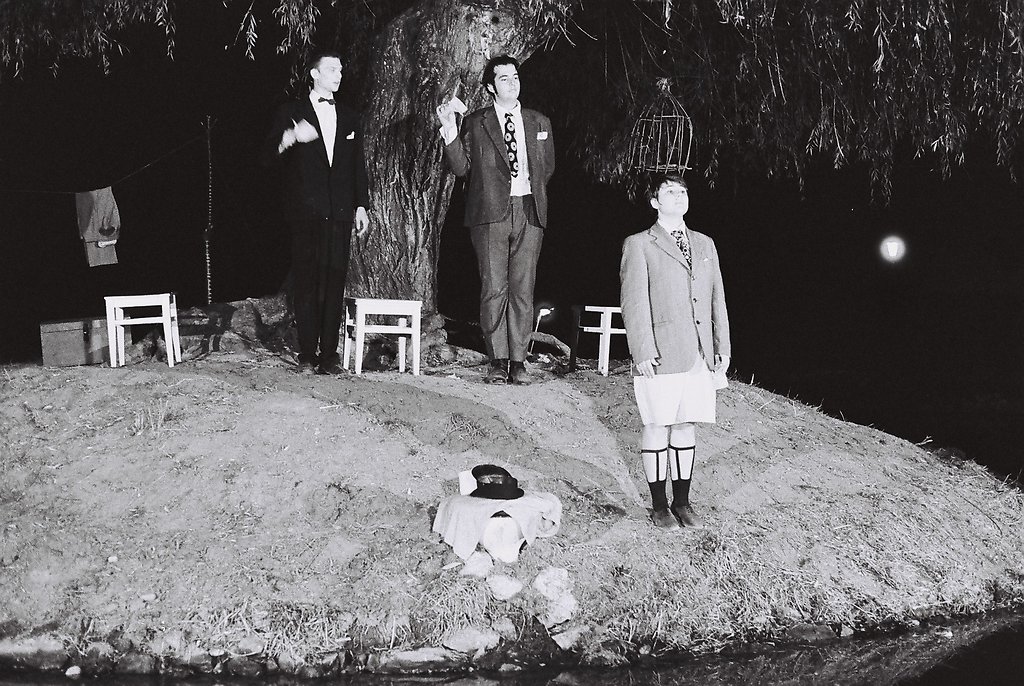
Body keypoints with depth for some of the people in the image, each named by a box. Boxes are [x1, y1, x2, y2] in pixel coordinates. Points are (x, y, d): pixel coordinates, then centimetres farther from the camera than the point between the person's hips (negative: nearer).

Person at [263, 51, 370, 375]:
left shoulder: (349, 118, 18)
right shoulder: (291, 113, 7)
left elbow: (358, 166, 18)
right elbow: (269, 156, -1)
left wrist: (361, 205, 10)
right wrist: (289, 137, -22)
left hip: (340, 213, 3)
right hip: (305, 212, -3)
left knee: (334, 282, 0)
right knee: (306, 282, -3)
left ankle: (329, 354, 2)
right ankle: (307, 354, 1)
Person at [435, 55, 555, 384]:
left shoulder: (539, 122, 15)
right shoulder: (474, 123, 7)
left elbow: (548, 167, 22)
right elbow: (460, 167, 1)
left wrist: (533, 191, 9)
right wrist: (449, 130, -10)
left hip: (529, 211, 2)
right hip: (491, 212, -2)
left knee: (523, 289, 1)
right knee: (494, 288, -4)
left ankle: (518, 361, 5)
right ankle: (498, 361, 2)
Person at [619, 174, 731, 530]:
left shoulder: (705, 245, 17)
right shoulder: (639, 245, 1)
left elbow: (717, 299, 16)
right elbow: (634, 302, -5)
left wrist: (723, 347, 11)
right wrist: (642, 351, -12)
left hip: (700, 354, 5)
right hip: (661, 353, -5)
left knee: (686, 426, 10)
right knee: (657, 428, 1)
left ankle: (682, 501, 20)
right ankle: (659, 506, 11)